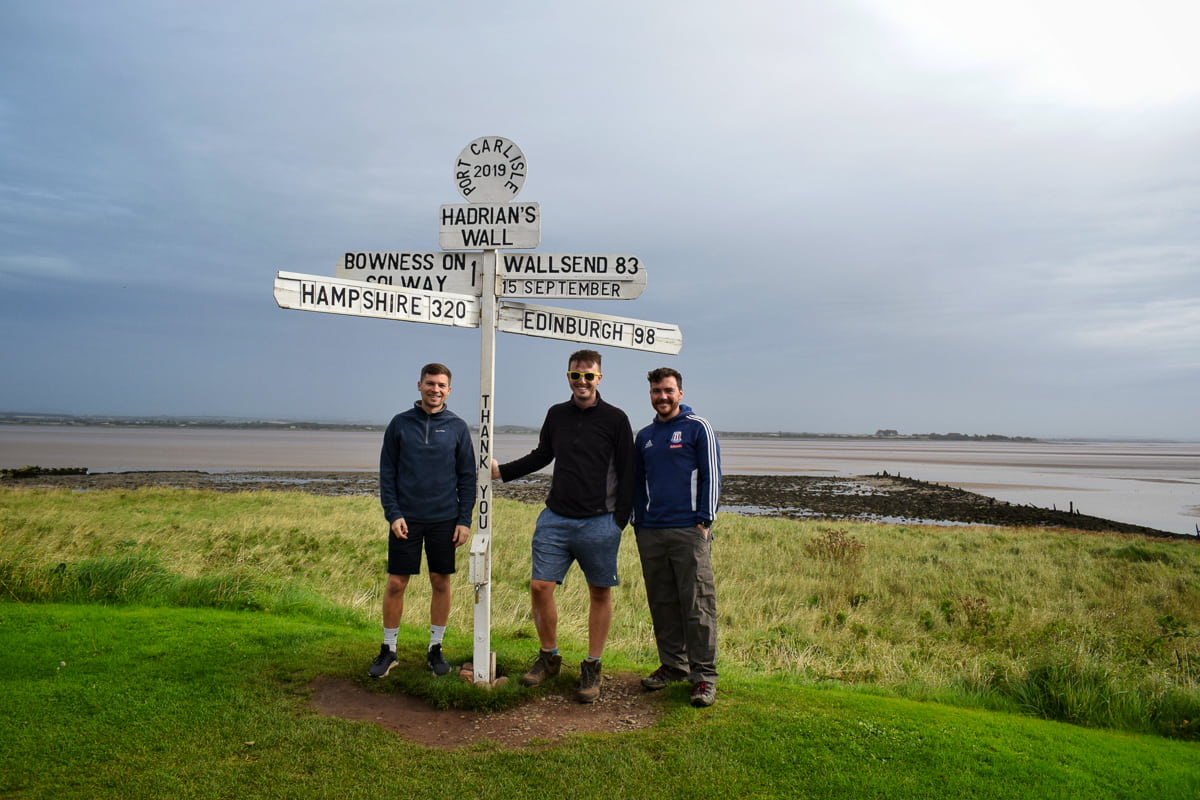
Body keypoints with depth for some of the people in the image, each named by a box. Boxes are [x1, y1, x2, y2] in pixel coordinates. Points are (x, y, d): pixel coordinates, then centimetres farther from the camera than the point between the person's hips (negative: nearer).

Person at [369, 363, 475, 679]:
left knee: (441, 583, 8)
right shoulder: (400, 423, 2)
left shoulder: (457, 427, 2)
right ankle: (388, 650, 19)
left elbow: (467, 477, 4)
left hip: (445, 520, 0)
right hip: (406, 519, 0)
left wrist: (465, 520, -3)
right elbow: (387, 473, 3)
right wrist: (392, 514, -7)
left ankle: (435, 648, 22)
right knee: (396, 584, 3)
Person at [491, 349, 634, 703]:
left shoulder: (615, 419, -2)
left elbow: (626, 474, -1)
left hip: (599, 523, -3)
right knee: (540, 587, 0)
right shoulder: (557, 415, 9)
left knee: (600, 594, 6)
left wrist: (619, 521, -7)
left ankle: (592, 668, 20)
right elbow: (541, 456, 23)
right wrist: (501, 471, 14)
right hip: (555, 519, 3)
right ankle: (548, 657, 21)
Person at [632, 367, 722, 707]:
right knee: (662, 603, 10)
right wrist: (638, 524, 15)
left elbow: (711, 476, -2)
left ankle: (704, 675, 2)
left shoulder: (698, 428, 1)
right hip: (650, 534, 6)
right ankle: (672, 664, 22)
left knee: (697, 604, -5)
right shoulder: (644, 436, 17)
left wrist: (704, 521, -9)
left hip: (689, 532, -5)